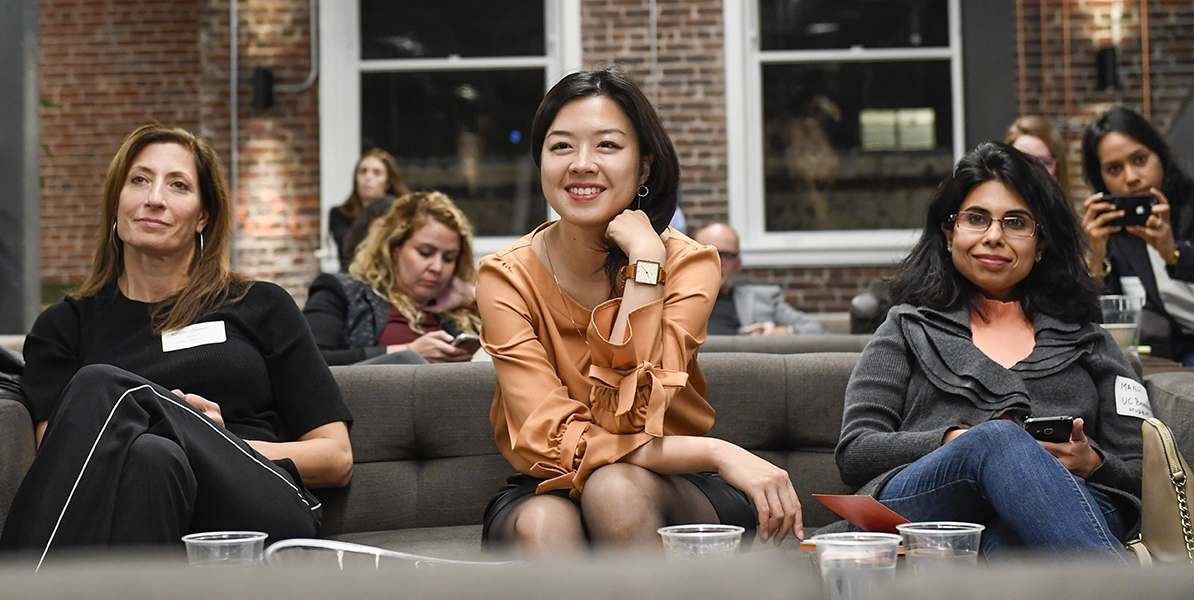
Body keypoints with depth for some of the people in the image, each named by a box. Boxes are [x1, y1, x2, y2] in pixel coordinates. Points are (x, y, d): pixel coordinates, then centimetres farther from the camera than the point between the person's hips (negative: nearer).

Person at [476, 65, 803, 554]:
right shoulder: (507, 277, -10)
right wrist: (716, 453, -30)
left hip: (672, 494, 0)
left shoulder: (687, 263, -10)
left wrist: (644, 259, -24)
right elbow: (553, 440, -22)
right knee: (544, 524, -36)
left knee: (615, 488, -35)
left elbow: (628, 418, -25)